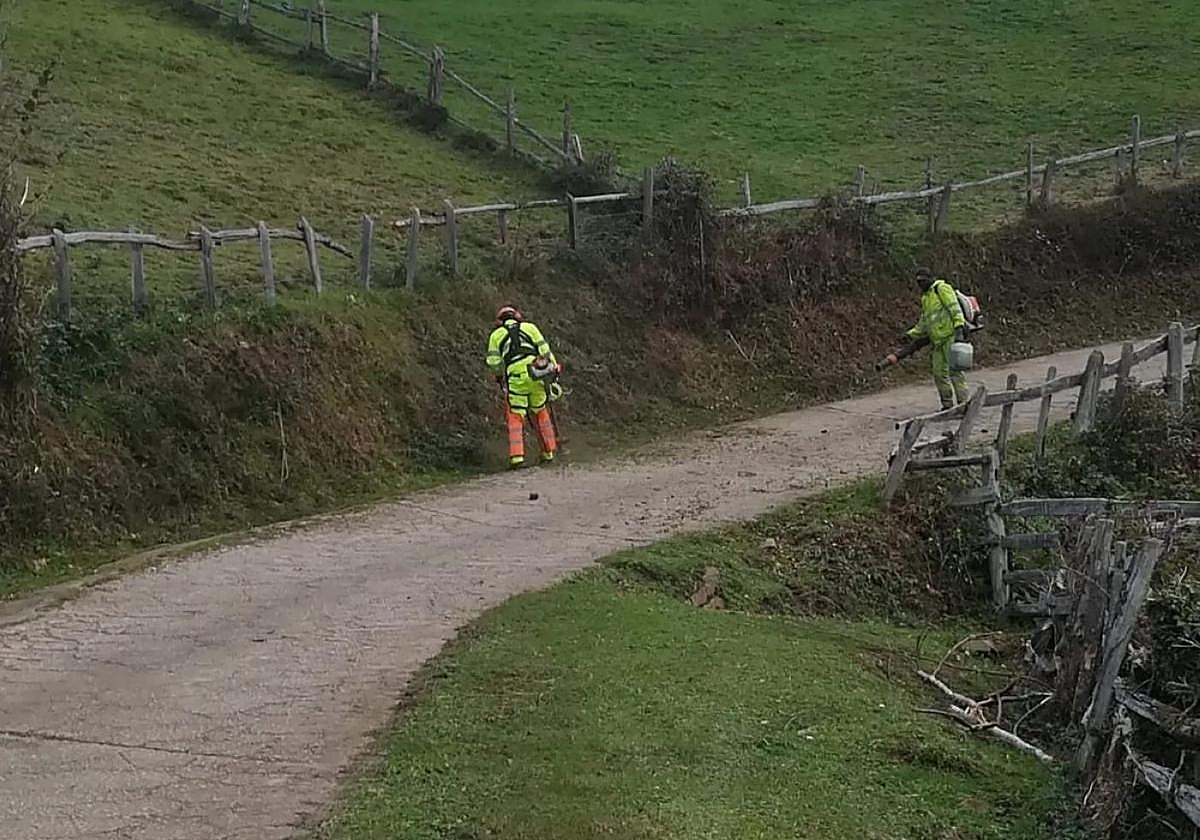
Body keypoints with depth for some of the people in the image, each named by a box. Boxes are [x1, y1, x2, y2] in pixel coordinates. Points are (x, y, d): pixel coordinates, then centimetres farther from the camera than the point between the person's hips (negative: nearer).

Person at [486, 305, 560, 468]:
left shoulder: (496, 335, 17)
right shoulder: (530, 327, 20)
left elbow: (493, 363, 7)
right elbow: (545, 350, 11)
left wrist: (501, 376, 26)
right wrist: (553, 376, 11)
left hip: (515, 378, -2)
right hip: (537, 376, 2)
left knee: (515, 418, 2)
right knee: (541, 413, 18)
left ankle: (516, 456, -12)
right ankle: (548, 452, 22)